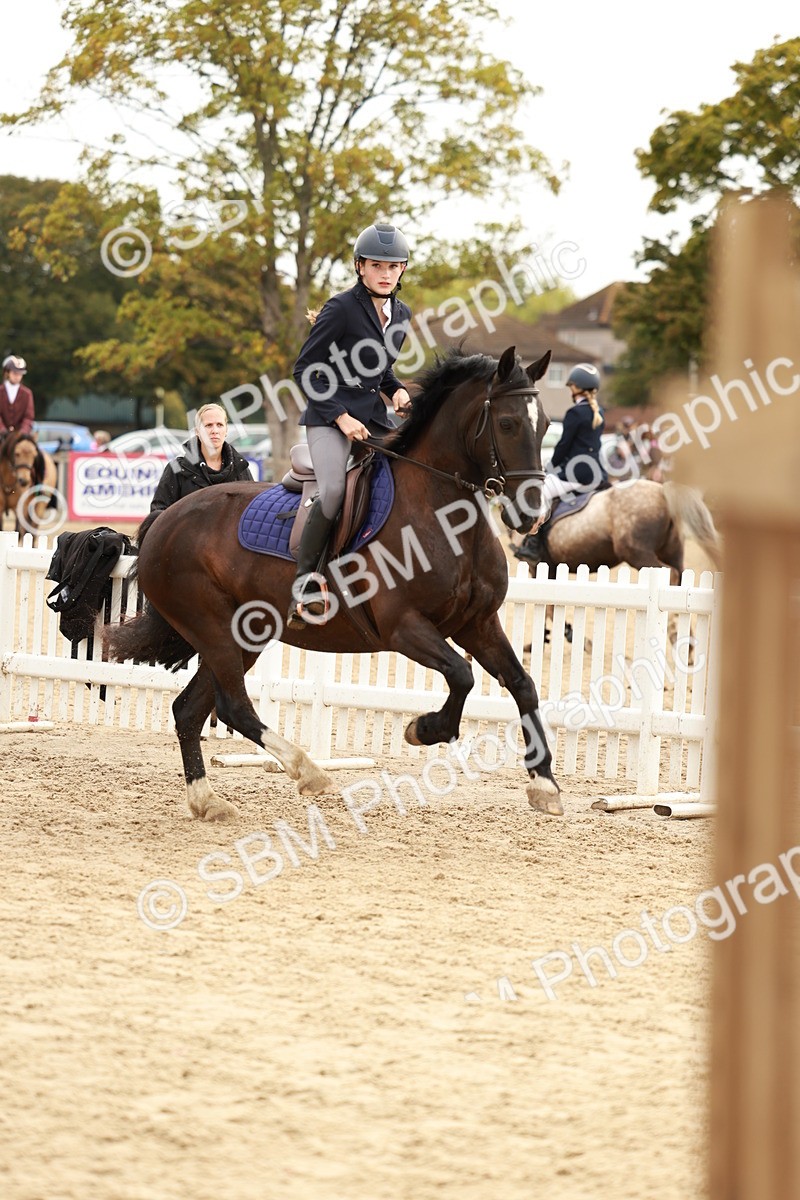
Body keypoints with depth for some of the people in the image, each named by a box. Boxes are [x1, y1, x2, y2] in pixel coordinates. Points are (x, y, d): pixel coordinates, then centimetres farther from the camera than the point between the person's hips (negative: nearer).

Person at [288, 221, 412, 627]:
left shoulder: (401, 314, 11)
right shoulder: (341, 309, -10)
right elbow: (304, 371, -9)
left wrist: (396, 390, 4)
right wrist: (341, 417, -16)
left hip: (374, 417, 7)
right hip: (330, 416, -7)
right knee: (334, 491, -30)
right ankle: (305, 581, -20)